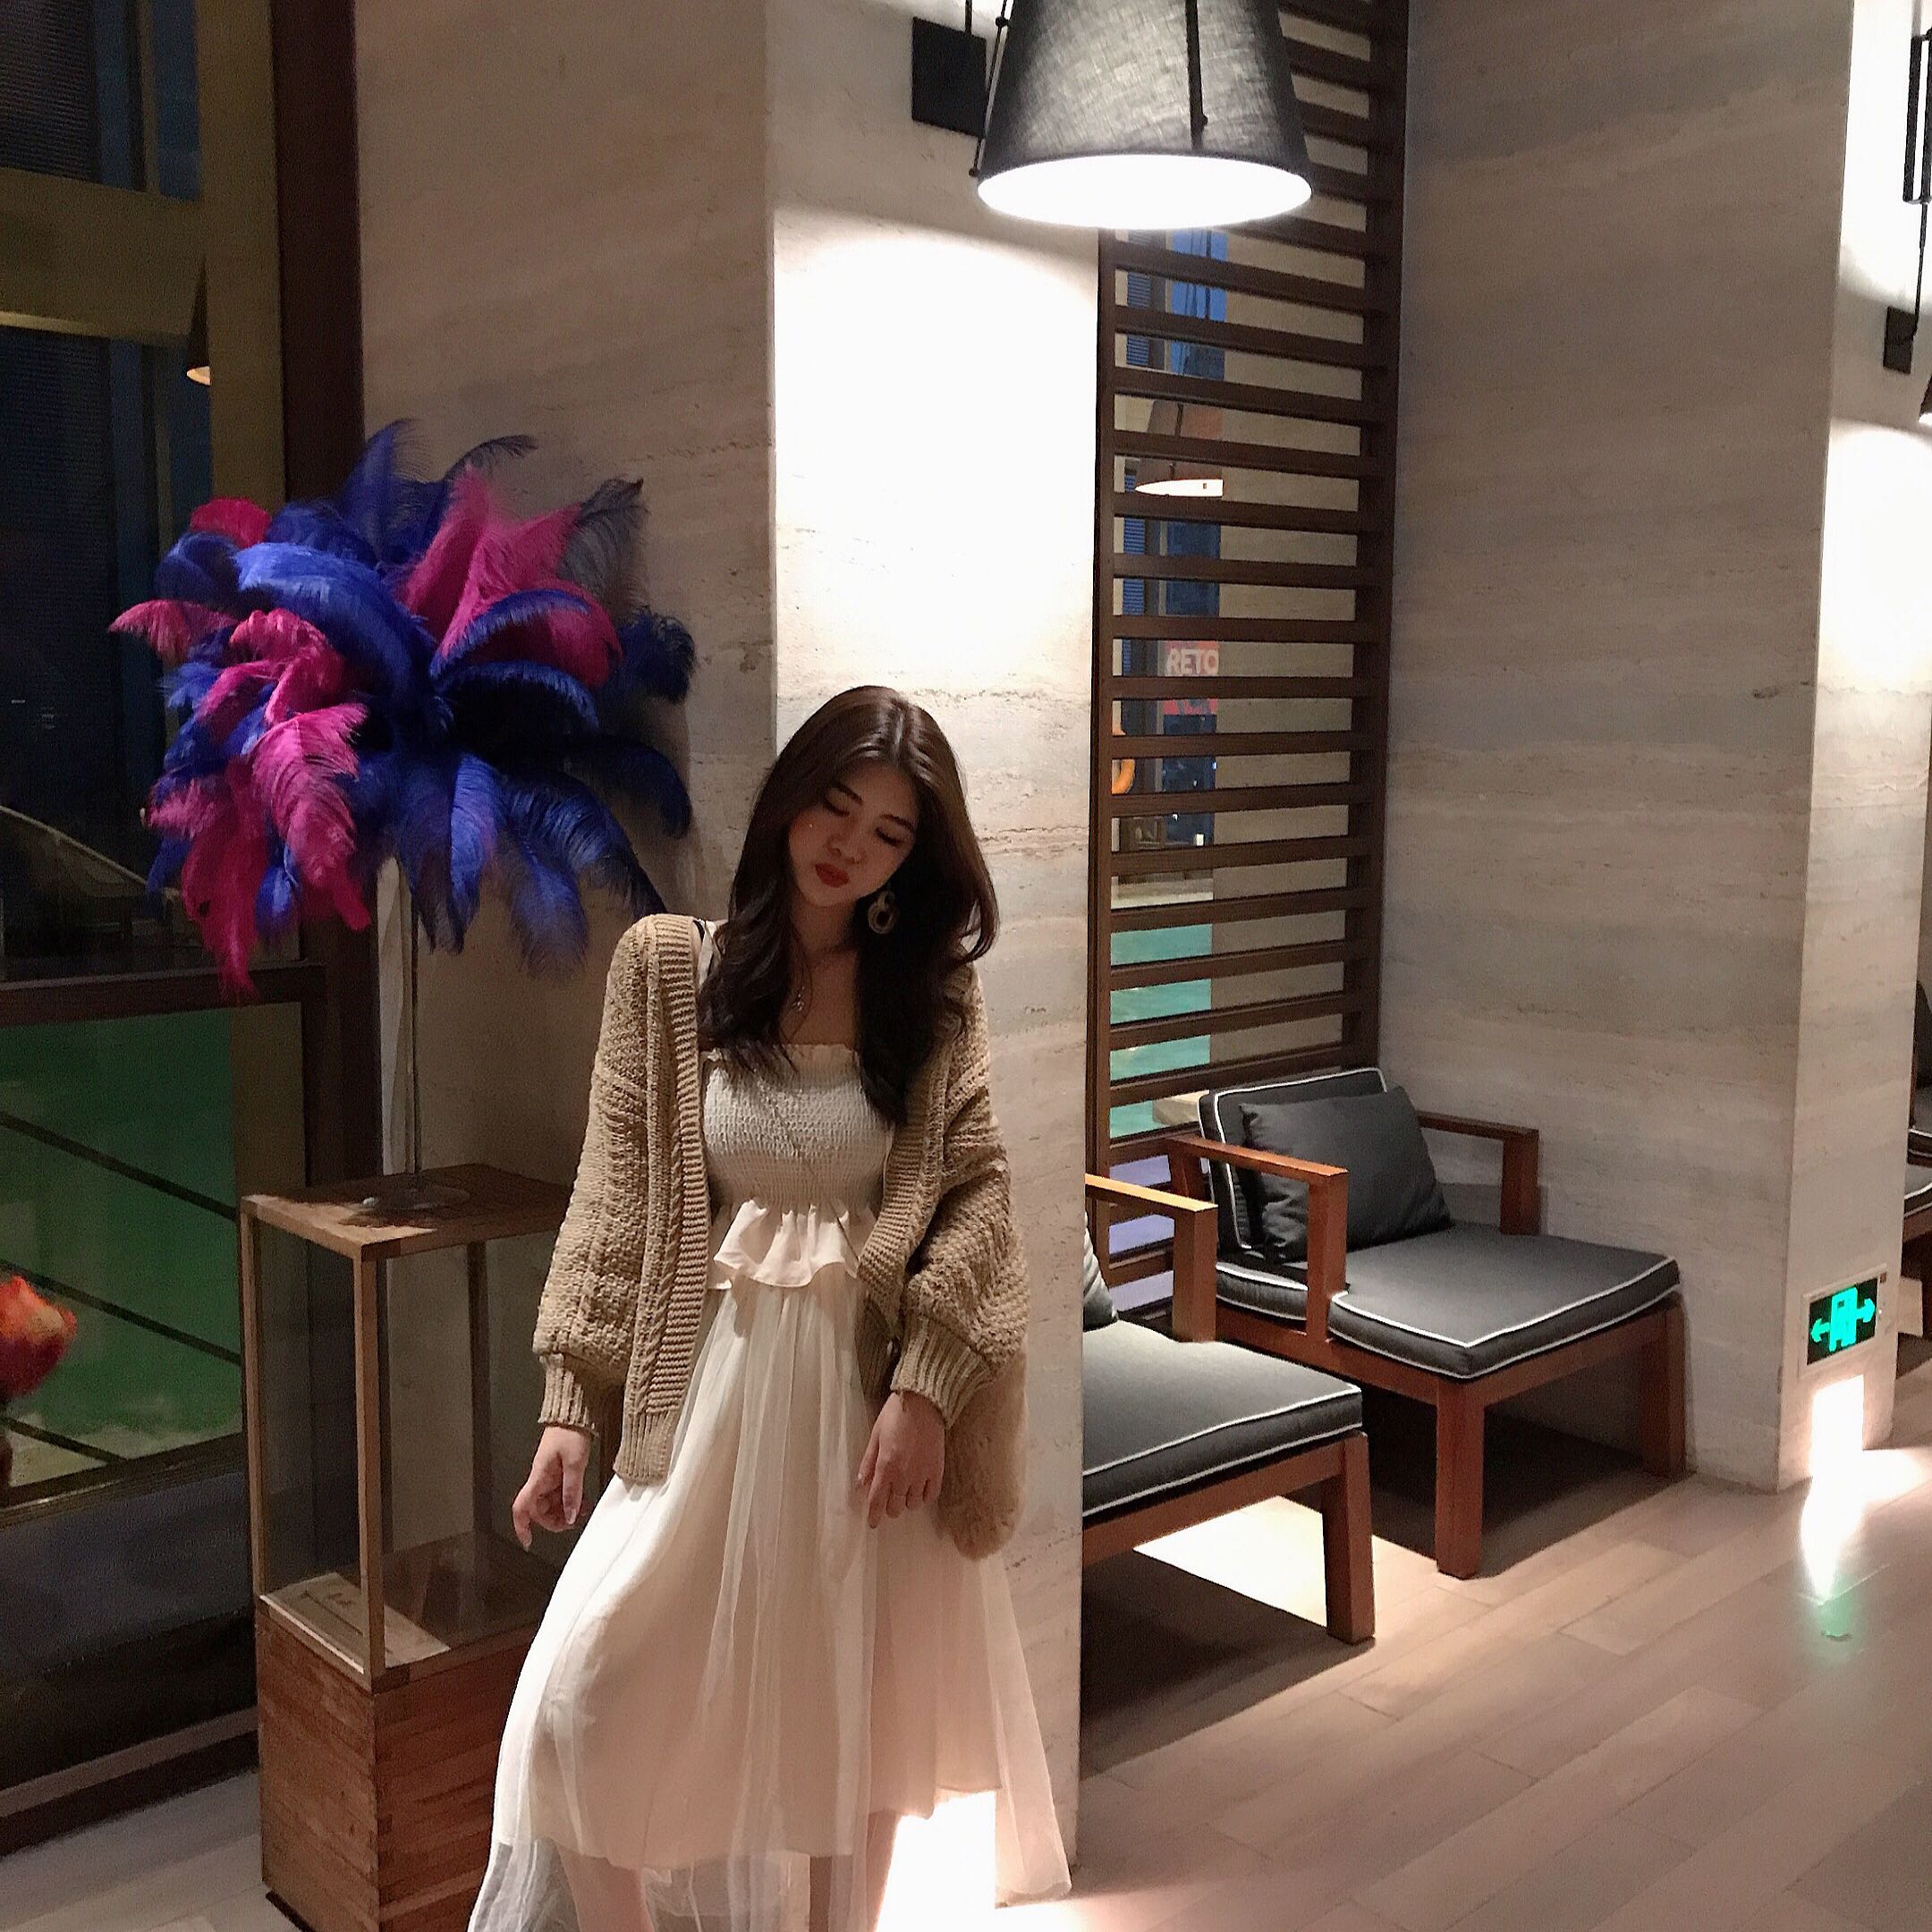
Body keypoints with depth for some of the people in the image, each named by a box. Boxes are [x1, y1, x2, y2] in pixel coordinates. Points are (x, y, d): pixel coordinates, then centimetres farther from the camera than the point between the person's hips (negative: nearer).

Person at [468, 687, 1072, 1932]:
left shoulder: (935, 991, 3)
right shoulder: (668, 964, 1)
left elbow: (977, 1192, -3)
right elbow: (615, 1199, 1)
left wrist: (924, 1385, -15)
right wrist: (570, 1404, -4)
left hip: (874, 1388, 1)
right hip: (712, 1386, 0)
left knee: (839, 1720, 12)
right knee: (590, 1701, -3)